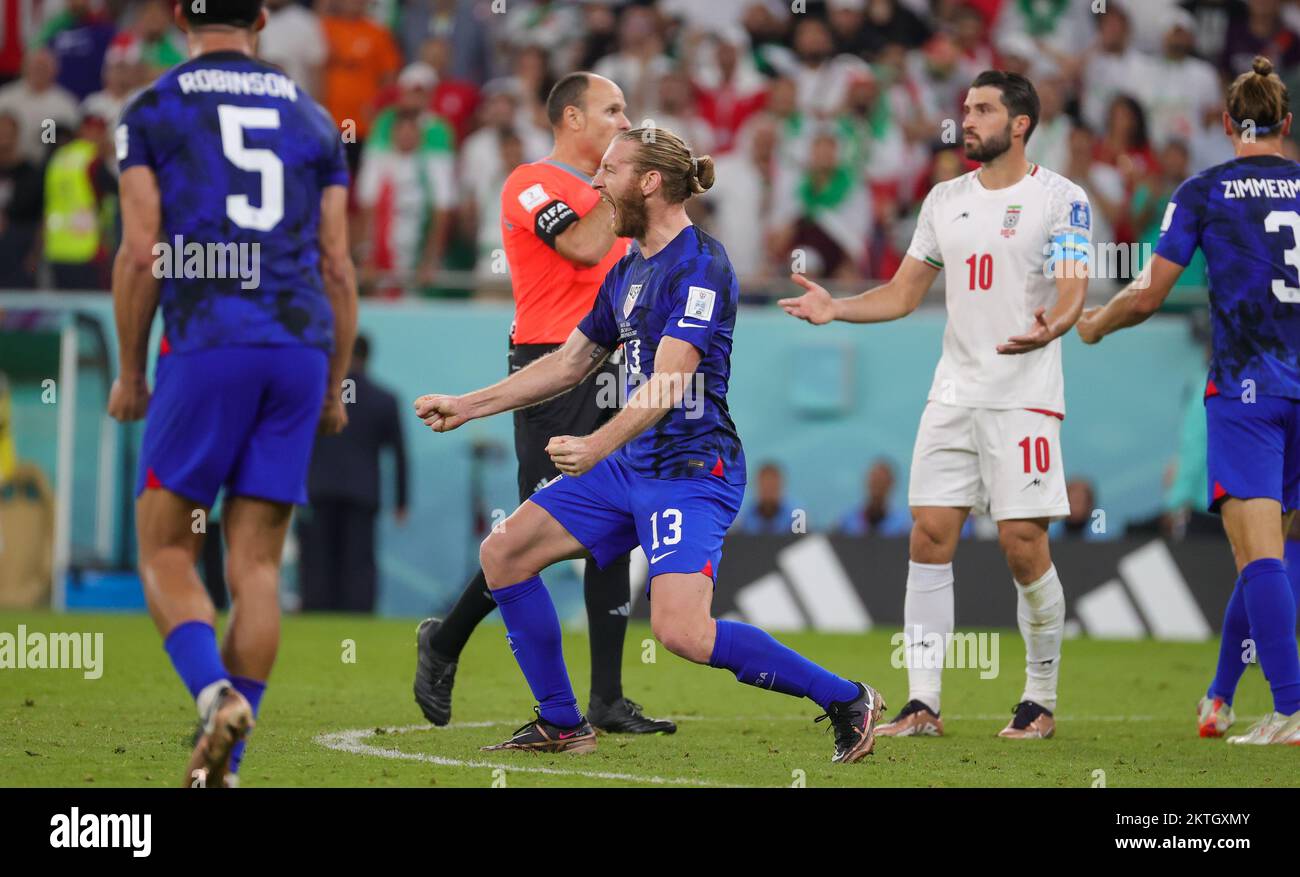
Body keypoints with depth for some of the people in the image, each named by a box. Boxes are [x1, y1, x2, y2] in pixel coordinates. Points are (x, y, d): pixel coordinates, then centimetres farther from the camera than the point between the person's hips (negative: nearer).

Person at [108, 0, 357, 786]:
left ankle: (216, 693, -21)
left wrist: (129, 372, 6)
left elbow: (140, 255, -3)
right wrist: (334, 388, 18)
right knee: (257, 564, 6)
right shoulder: (312, 118, 15)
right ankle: (224, 766, 3)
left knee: (166, 551, 5)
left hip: (207, 344, -3)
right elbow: (338, 269, 12)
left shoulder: (151, 113, 4)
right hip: (301, 344, 3)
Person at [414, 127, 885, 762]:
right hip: (630, 468, 10)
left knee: (680, 631, -25)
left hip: (692, 472, -10)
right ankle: (561, 726, 14)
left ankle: (847, 701, -10)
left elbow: (668, 381, -23)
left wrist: (598, 446, -36)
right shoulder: (627, 270, 15)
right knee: (503, 554, 6)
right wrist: (467, 406, 23)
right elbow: (569, 363, 25)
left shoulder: (701, 265, -14)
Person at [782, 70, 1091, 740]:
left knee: (1023, 545, -7)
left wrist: (1049, 327, -36)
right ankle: (922, 704, 3)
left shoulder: (1059, 199, -4)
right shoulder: (945, 200, 13)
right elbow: (903, 293, 17)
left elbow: (1072, 294, -14)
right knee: (929, 536, -2)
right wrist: (835, 308, 1)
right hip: (953, 395, 5)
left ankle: (1041, 700, 9)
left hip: (1025, 399, -5)